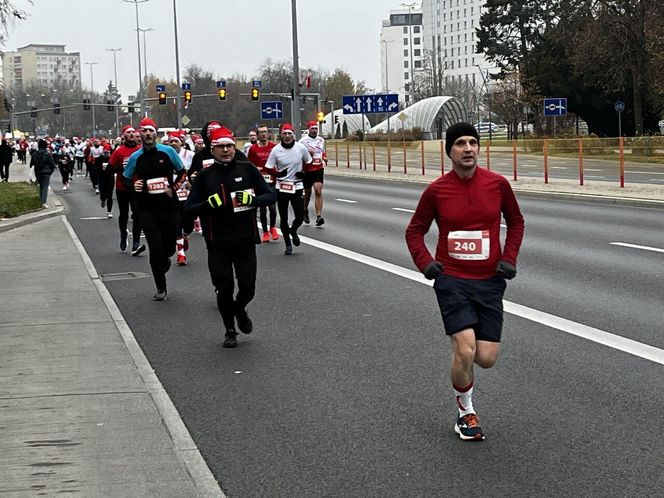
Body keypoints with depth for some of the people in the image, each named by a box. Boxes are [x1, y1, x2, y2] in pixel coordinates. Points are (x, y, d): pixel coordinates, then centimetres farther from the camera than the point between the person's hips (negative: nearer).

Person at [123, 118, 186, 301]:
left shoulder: (168, 152, 1)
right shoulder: (135, 157, 2)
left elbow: (182, 173, 11)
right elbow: (126, 180, 14)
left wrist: (173, 188, -3)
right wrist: (134, 186, -7)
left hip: (169, 206, 1)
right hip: (147, 208, -1)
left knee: (169, 247, 6)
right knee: (156, 245, -10)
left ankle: (164, 260, 46)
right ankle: (161, 288, 5)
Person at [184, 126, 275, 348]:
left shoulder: (247, 169, 2)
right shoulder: (205, 176, 0)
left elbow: (270, 195, 4)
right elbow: (188, 209, -2)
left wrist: (252, 199, -16)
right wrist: (209, 203, -20)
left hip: (245, 242, 1)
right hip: (218, 244, -1)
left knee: (248, 287, 0)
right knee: (224, 289, 1)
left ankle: (240, 310, 36)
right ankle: (230, 331, 24)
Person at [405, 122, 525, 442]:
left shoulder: (497, 184, -2)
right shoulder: (436, 191, -4)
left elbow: (516, 222, 14)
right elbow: (415, 231, 9)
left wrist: (509, 258, 2)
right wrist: (424, 262, -7)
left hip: (490, 281, 2)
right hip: (452, 280, -2)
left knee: (487, 358, -3)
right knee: (465, 351, -16)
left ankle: (460, 352, 35)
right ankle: (465, 411, 9)